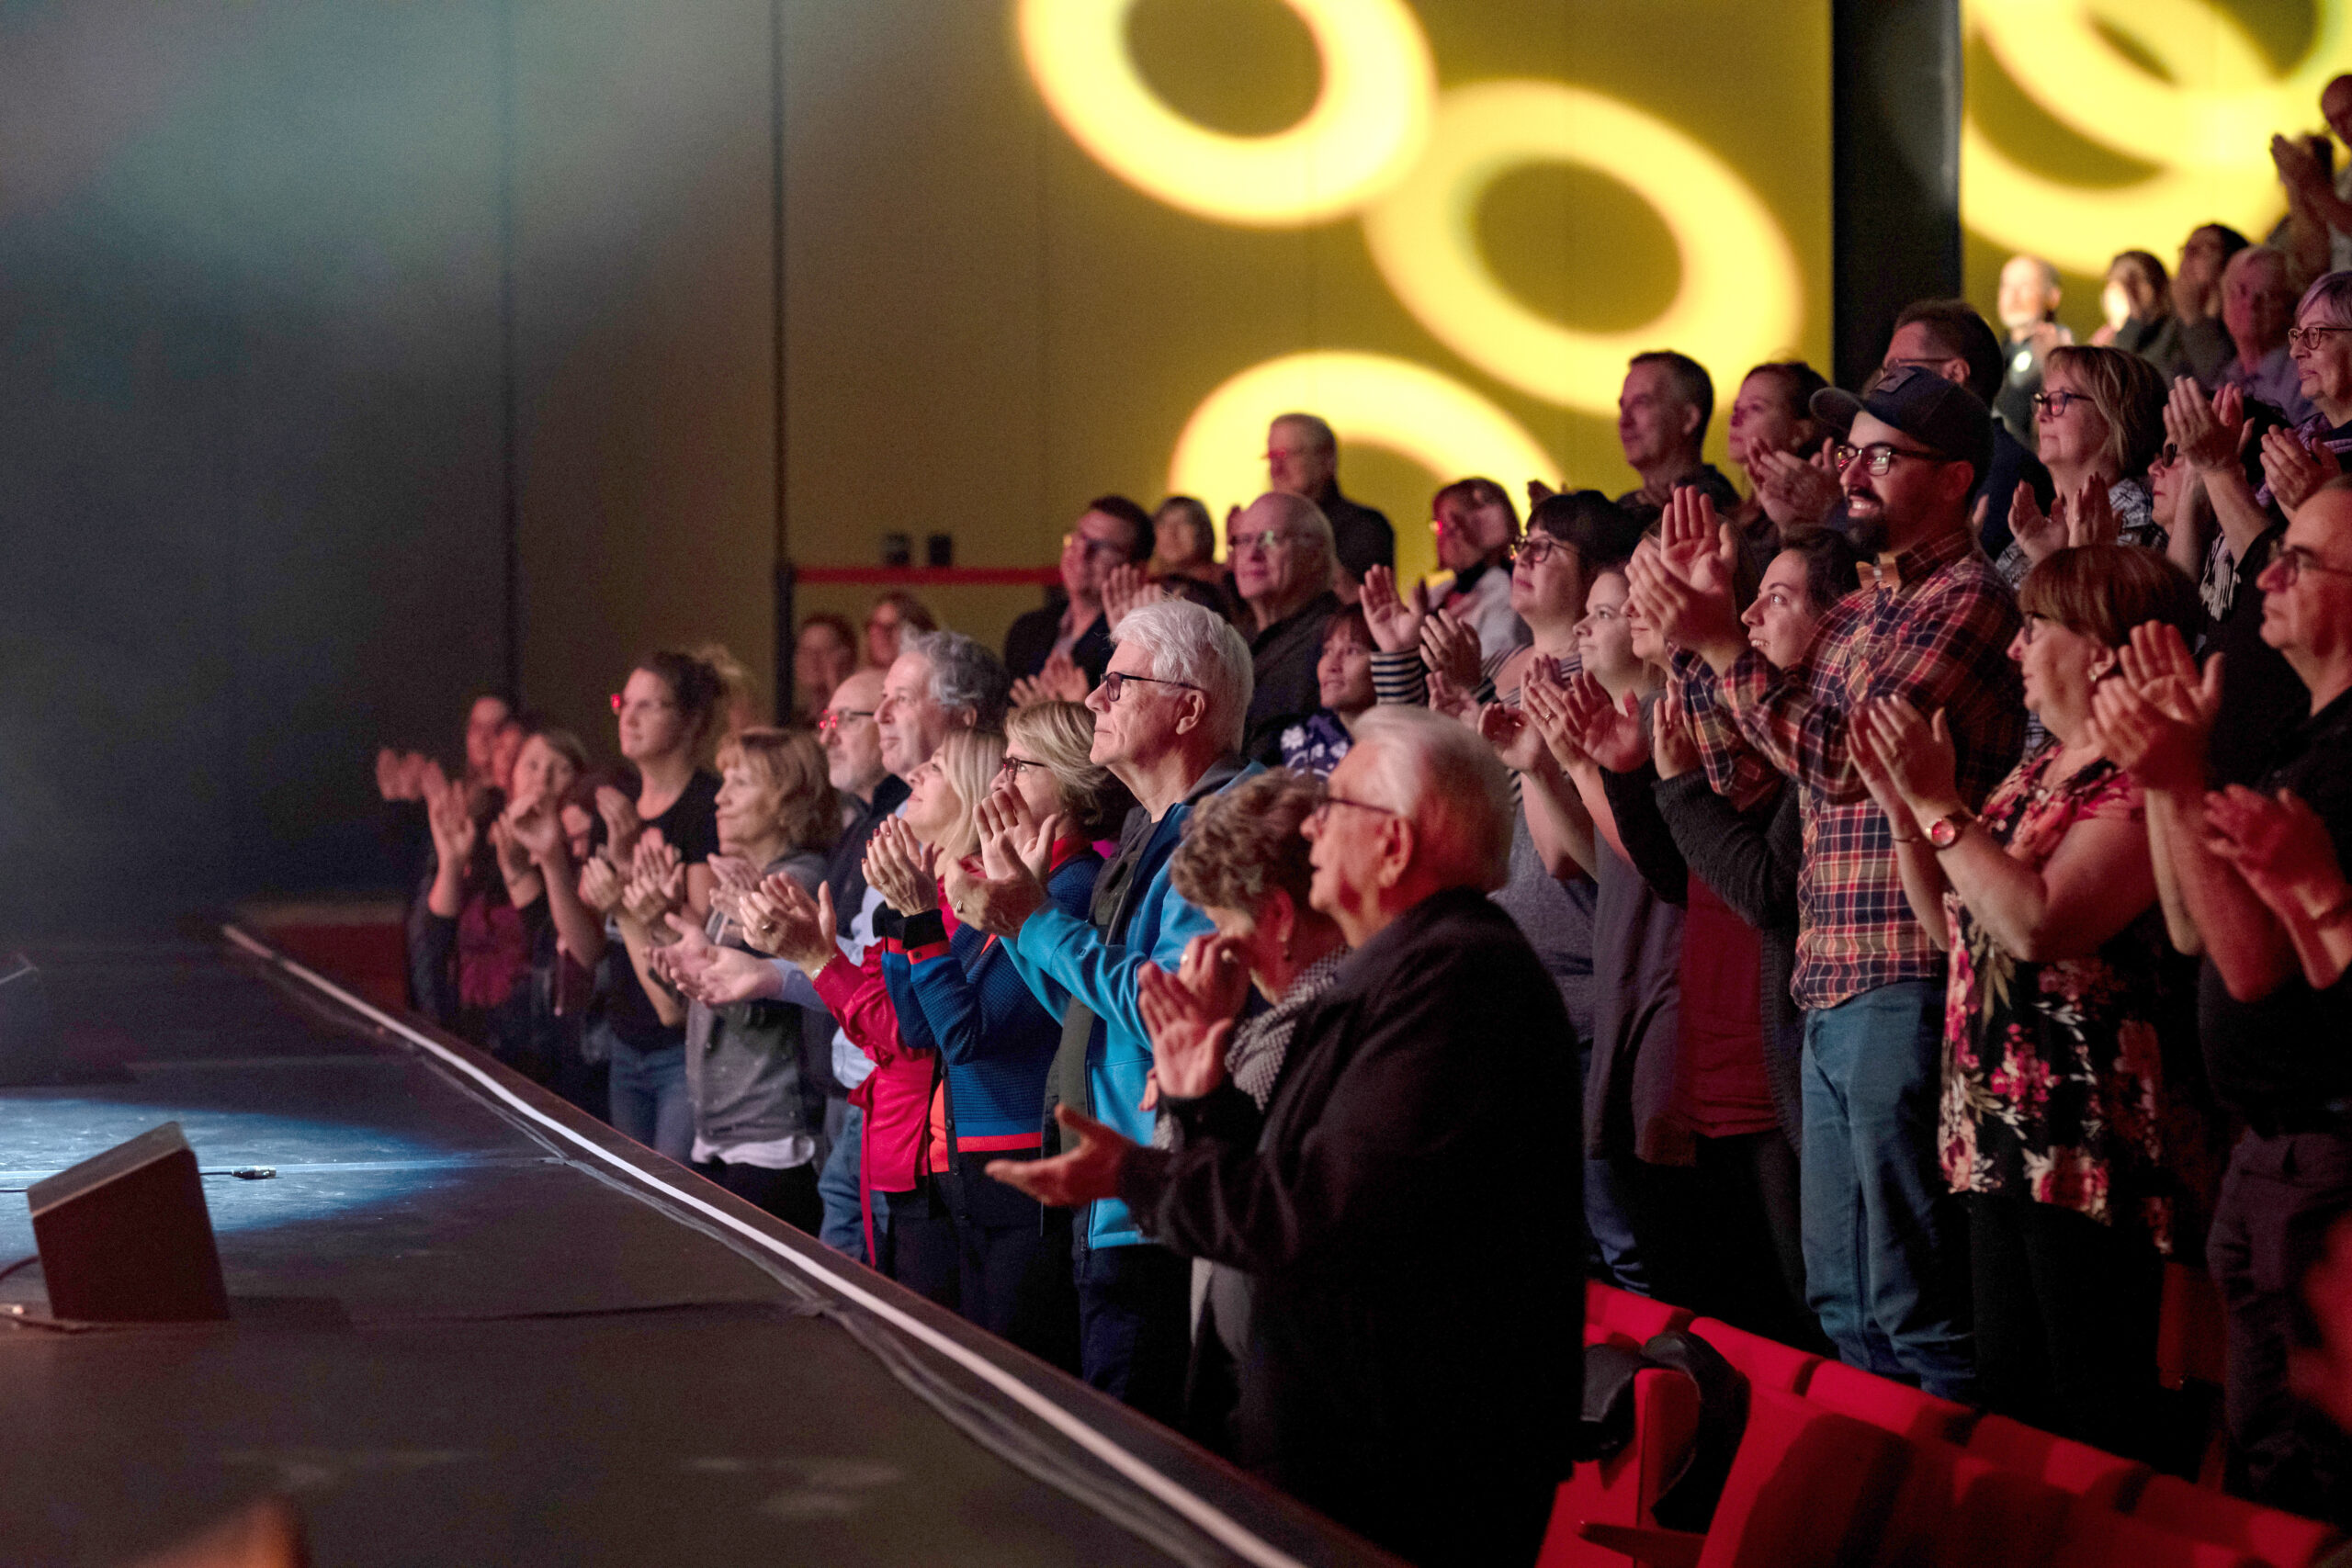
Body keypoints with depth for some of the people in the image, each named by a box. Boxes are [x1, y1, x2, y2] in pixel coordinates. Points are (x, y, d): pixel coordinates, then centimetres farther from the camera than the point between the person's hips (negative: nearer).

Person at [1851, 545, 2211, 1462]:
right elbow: (1951, 925, 21)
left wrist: (1939, 805, -16)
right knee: (2008, 1396, 12)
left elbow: (2039, 923, -25)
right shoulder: (2043, 767, 17)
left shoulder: (2137, 778, -13)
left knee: (2097, 1421, -8)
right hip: (2002, 1128, 10)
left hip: (2089, 1140, -10)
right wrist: (1900, 806, 9)